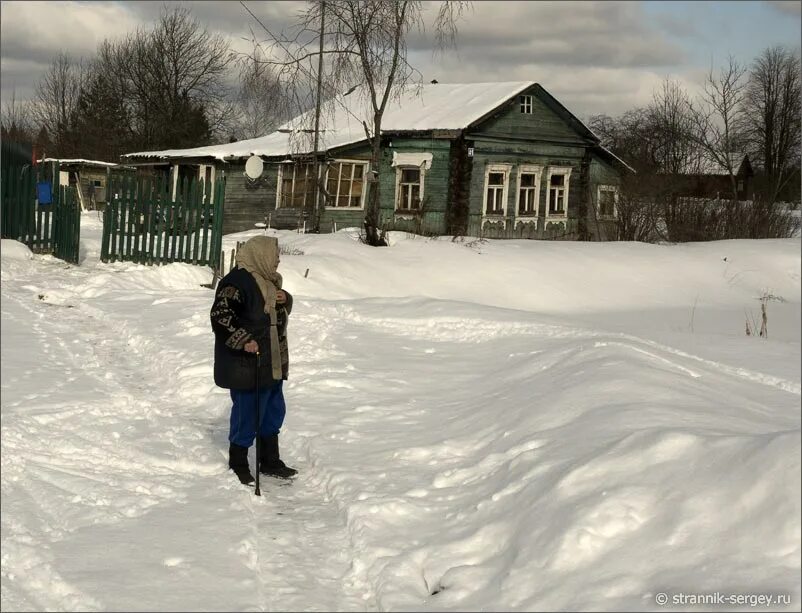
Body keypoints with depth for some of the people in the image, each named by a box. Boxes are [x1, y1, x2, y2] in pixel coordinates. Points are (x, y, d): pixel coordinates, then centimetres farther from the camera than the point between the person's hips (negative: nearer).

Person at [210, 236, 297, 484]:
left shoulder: (268, 281, 11)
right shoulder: (237, 283, -19)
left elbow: (281, 311, 24)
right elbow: (219, 315, -24)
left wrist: (285, 299, 1)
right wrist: (244, 340, -28)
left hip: (273, 364, 10)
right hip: (247, 367, -10)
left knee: (274, 412, 19)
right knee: (247, 415, -1)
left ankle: (270, 462, 34)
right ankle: (238, 465, 16)